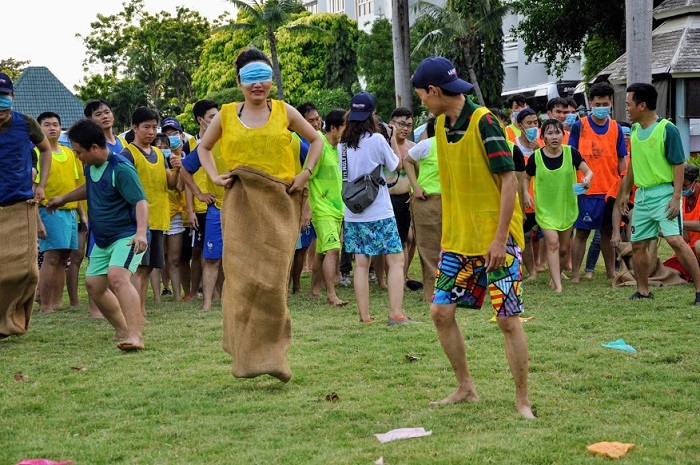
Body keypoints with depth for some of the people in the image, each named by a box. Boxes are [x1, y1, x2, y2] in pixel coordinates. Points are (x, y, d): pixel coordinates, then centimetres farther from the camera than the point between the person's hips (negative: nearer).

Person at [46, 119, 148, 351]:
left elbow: (141, 201, -27)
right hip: (103, 239, 10)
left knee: (117, 277, -30)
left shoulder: (121, 169, -21)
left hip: (127, 236, -10)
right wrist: (64, 198, 39)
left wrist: (141, 232, -41)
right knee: (93, 284, 12)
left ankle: (135, 336, -39)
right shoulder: (91, 166, 6)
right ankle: (123, 331, 26)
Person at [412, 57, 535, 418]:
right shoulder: (441, 125, 8)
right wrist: (448, 234, 14)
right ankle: (465, 388, 21)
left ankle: (522, 400, 7)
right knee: (440, 311, 5)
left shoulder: (484, 122, -16)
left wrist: (499, 238, -21)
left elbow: (509, 180, -18)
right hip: (458, 239, 8)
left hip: (496, 239, -8)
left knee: (508, 318, -5)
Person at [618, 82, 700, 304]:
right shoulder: (635, 130, 9)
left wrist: (676, 197, -19)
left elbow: (678, 165, -12)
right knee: (638, 244, 9)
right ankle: (643, 291, 23)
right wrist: (625, 192, 20)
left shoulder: (667, 129, -12)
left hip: (663, 193, -7)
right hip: (642, 194, 8)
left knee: (675, 240, -19)